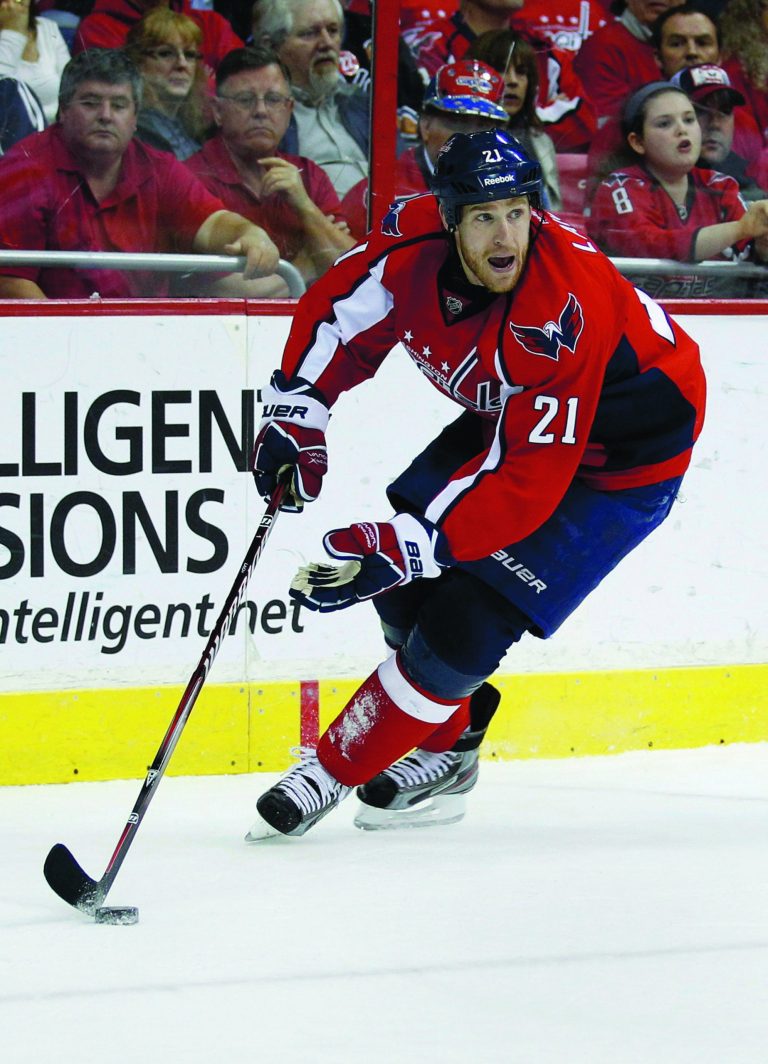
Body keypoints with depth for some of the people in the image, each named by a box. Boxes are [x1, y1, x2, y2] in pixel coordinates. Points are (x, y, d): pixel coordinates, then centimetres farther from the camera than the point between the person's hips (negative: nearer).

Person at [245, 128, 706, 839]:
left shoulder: (564, 314, -39)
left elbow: (529, 478, -38)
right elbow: (338, 308, 0)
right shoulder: (417, 241, -20)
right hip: (512, 411, 7)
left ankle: (340, 769, 4)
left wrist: (408, 543, -41)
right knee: (402, 574, 2)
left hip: (624, 452, -7)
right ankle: (447, 746, 24)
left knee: (465, 621, -14)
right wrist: (296, 408, -10)